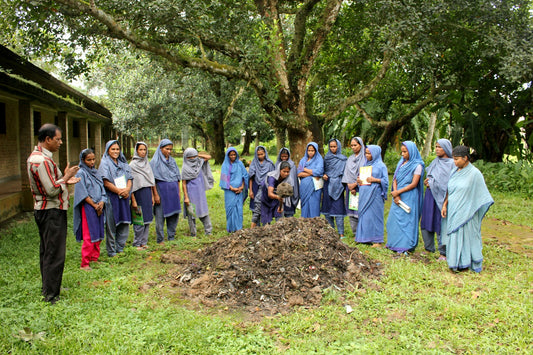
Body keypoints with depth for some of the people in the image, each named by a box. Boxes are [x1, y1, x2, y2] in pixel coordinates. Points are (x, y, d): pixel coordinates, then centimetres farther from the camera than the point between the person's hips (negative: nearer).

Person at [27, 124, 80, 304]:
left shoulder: (36, 156, 12)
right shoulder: (42, 160, -22)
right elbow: (51, 191, -25)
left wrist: (64, 180, 8)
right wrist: (65, 177, -11)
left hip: (43, 210, 11)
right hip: (52, 212, -11)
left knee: (46, 252, 19)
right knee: (54, 254, -3)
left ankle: (48, 288, 31)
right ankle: (51, 296, 6)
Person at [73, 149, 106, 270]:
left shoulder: (95, 172, 14)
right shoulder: (81, 173, -6)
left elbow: (102, 189, 13)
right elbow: (83, 194, -11)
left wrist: (102, 202, -4)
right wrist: (95, 206, -9)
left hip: (99, 207, 7)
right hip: (88, 207, -7)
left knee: (98, 234, 9)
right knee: (89, 237, -7)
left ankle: (94, 258, 19)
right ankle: (85, 264, -2)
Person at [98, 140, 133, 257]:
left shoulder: (123, 163, 16)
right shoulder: (105, 163, -2)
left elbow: (129, 178, 10)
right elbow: (106, 182, -11)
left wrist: (127, 189, -9)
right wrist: (119, 191, -14)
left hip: (124, 198, 6)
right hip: (111, 198, -5)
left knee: (124, 224, 7)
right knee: (112, 225, -1)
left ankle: (120, 249, 19)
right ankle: (112, 252, 9)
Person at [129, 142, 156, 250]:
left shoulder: (147, 164, 11)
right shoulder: (132, 165, -8)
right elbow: (131, 184, -10)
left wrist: (152, 196, 13)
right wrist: (133, 200, -14)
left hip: (147, 193, 6)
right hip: (138, 194, -6)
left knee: (147, 220, 9)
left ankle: (144, 242, 19)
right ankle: (137, 244, 8)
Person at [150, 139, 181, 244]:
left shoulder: (172, 161, 14)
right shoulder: (155, 161, -4)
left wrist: (178, 192, 12)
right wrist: (155, 194, -14)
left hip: (173, 192, 6)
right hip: (161, 191, -6)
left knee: (174, 215, 8)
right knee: (160, 216, -1)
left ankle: (171, 237, 19)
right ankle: (160, 239, 8)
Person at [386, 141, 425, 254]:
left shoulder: (417, 165, -6)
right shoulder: (401, 163, 13)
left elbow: (414, 184, -12)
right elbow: (395, 179, 9)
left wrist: (398, 192, -11)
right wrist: (395, 195, -5)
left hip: (409, 197, -6)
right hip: (398, 197, 7)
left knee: (406, 220, -4)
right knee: (394, 219, 6)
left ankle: (406, 246, 3)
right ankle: (394, 244, 16)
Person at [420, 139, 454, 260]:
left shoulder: (451, 164, -5)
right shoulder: (435, 162, 15)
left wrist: (432, 182, -9)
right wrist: (428, 181, 0)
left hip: (441, 196, -7)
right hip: (430, 195, 7)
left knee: (440, 224, -5)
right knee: (426, 222, 9)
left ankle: (443, 253, 6)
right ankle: (429, 248, 23)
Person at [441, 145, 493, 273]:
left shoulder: (474, 173, -9)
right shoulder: (454, 171, 9)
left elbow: (481, 195, -5)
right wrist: (444, 205, 6)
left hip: (466, 213, -6)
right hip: (453, 212, 6)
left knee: (466, 236, 1)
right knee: (454, 236, 8)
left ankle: (465, 263, 11)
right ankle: (455, 262, 17)